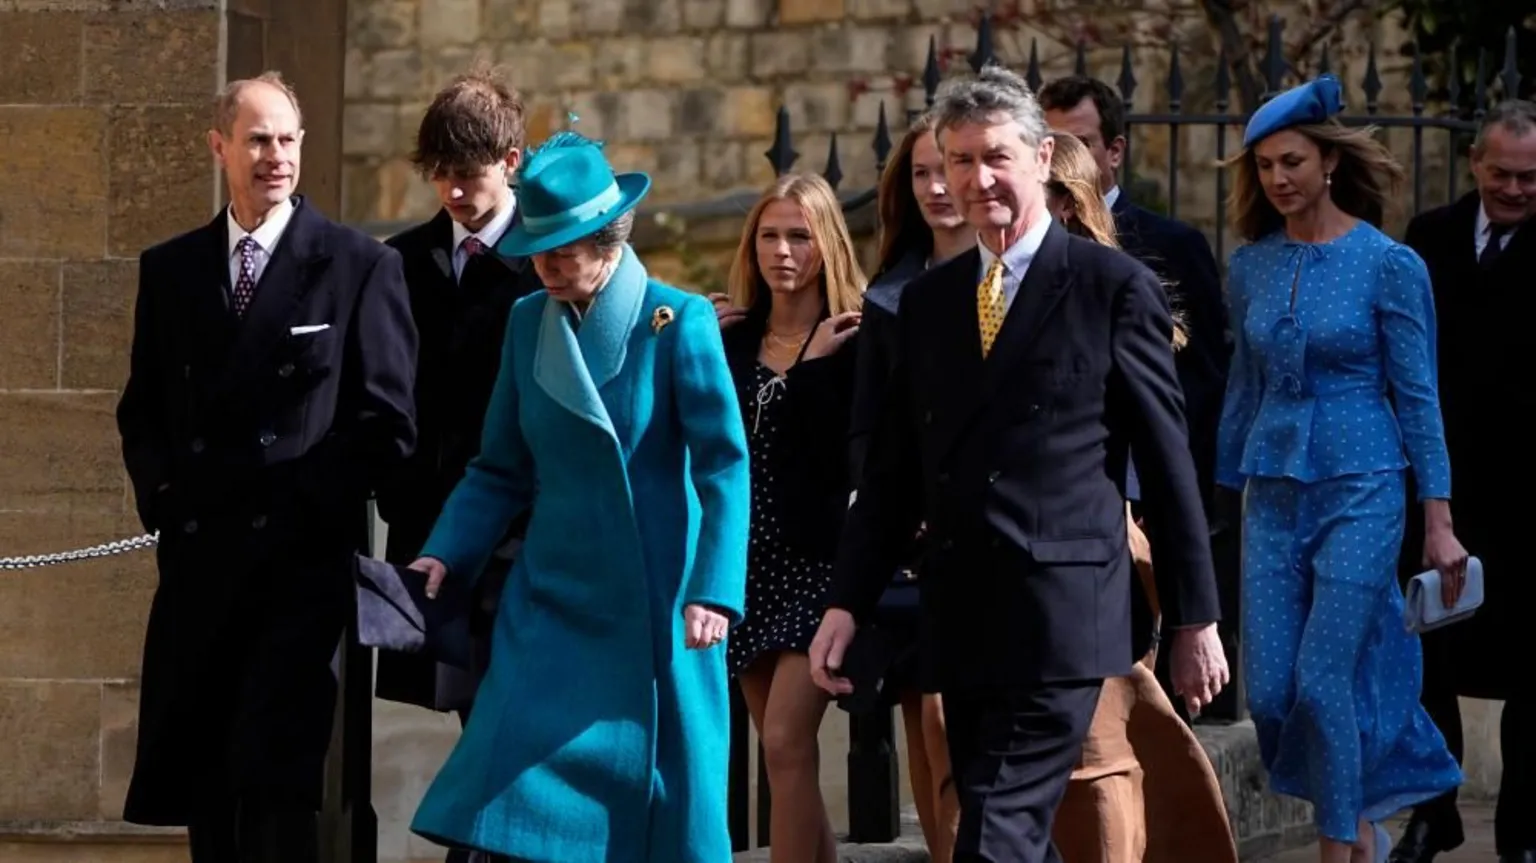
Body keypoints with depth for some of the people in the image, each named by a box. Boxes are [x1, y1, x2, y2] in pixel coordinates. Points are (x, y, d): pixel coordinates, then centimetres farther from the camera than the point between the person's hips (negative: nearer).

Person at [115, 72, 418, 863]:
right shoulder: (169, 270, 12)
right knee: (203, 785, 7)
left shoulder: (359, 265, 0)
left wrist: (307, 506, -9)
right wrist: (162, 497, 2)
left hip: (303, 558, -4)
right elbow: (142, 410, 18)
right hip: (197, 559, 4)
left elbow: (388, 420, -3)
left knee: (276, 782, -12)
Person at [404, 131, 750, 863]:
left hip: (649, 609, -4)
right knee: (510, 802, -4)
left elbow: (724, 469, -12)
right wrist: (445, 556, -3)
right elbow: (502, 470, 11)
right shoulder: (529, 323, 5)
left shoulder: (678, 323, -9)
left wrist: (712, 591, -22)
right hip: (552, 602, 4)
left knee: (662, 798, 4)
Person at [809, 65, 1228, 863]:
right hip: (960, 618, 6)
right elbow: (893, 468, 14)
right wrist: (846, 603, 7)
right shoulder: (926, 300, 13)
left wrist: (1195, 618, 0)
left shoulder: (1114, 287, -3)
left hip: (1060, 615, -6)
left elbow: (1167, 460, -1)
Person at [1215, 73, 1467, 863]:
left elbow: (1418, 396, -6)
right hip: (1273, 494, 5)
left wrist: (1439, 522, -8)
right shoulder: (1250, 266, 6)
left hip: (1360, 492, -5)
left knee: (1325, 680, -8)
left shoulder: (1389, 264, -8)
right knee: (1268, 693, 1)